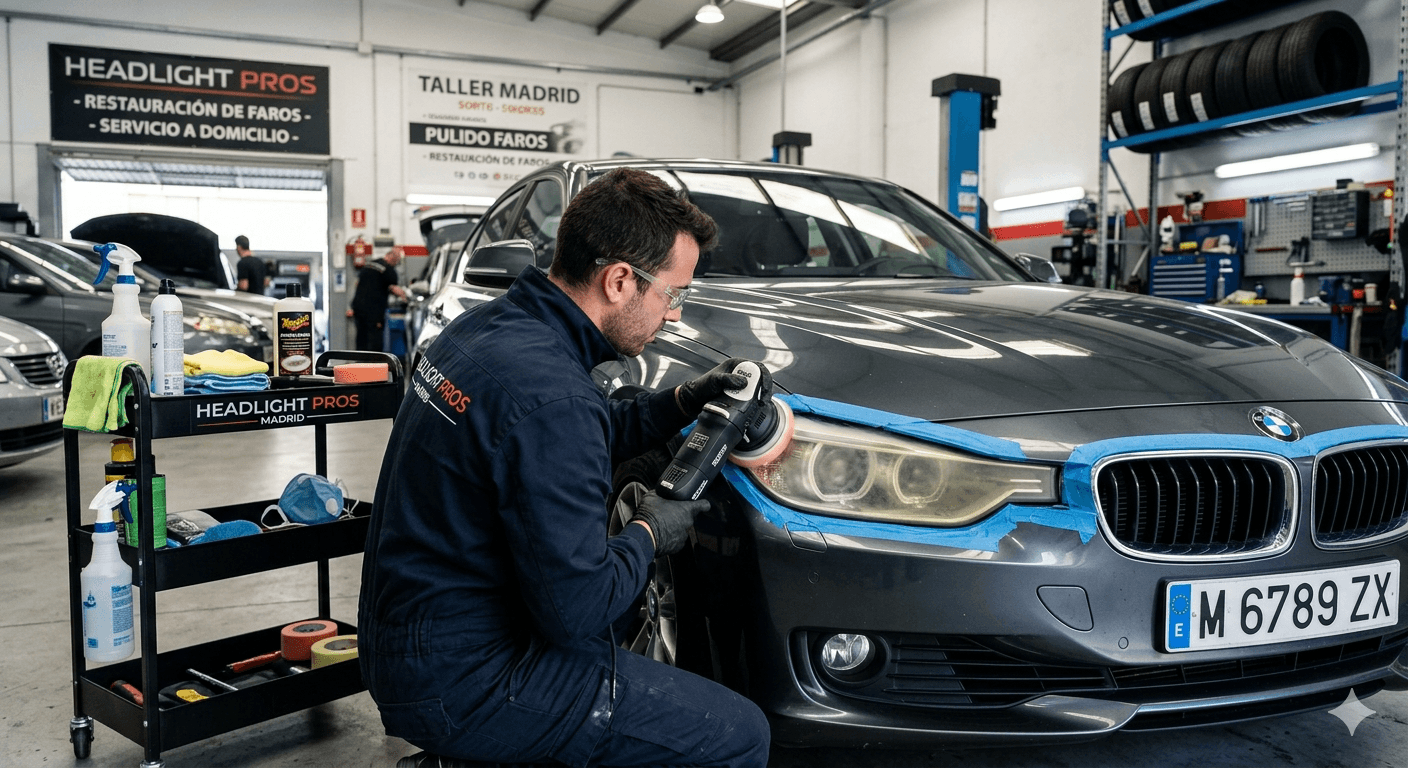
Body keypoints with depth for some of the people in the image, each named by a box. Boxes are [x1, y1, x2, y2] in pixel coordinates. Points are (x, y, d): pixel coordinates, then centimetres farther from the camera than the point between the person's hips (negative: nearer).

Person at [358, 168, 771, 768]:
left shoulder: (487, 325, 3)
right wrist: (648, 534, -6)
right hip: (456, 681, -9)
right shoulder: (552, 396, -27)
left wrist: (683, 401, 9)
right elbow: (575, 612, -24)